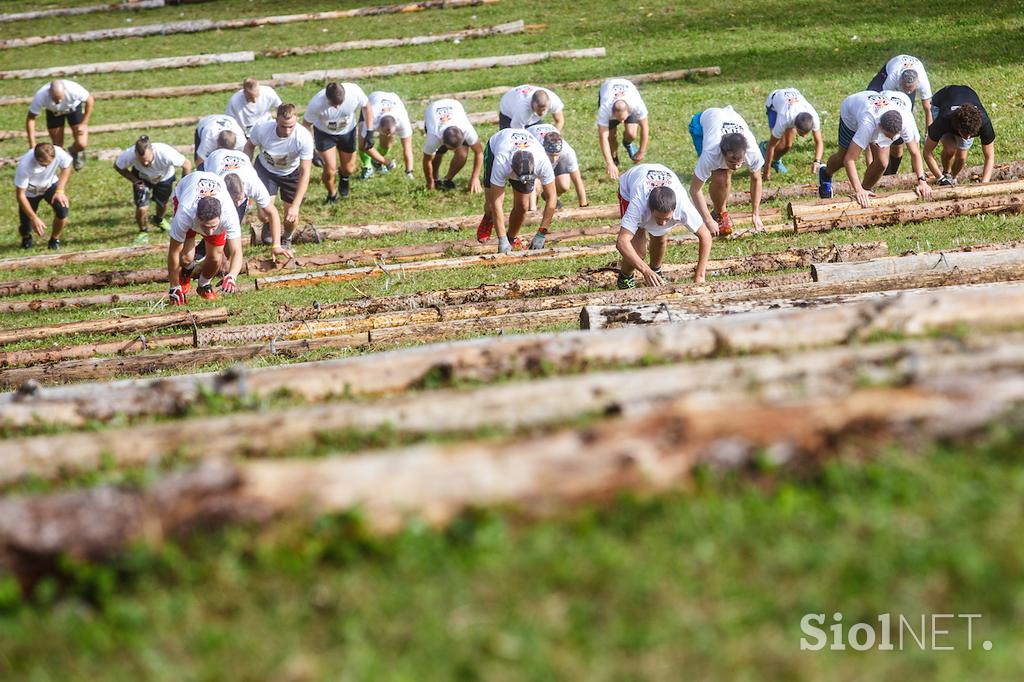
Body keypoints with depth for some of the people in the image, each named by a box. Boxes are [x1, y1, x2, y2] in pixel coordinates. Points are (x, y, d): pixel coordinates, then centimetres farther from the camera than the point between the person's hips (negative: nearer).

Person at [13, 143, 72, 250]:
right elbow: (20, 195, -28)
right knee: (25, 229, -4)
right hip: (30, 191, -2)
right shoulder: (24, 165, -39)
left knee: (62, 209, -25)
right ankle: (26, 238, 37)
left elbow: (66, 167, -6)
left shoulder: (58, 153, -33)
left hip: (50, 185, 2)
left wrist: (60, 190, -16)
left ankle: (54, 240, 5)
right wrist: (34, 218, -29)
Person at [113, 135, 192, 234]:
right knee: (142, 208, -13)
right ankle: (143, 231, 19)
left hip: (164, 177, 0)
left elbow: (187, 165, -28)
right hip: (142, 177, 0)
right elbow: (117, 166, -18)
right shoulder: (129, 155, -40)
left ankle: (159, 220, 54)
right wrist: (135, 181, -27)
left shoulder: (165, 153, -43)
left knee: (162, 203, 17)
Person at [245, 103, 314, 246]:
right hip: (265, 170, 0)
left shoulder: (304, 138, -36)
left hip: (291, 173, 0)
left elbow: (305, 173, -32)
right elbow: (250, 145, -6)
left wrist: (295, 206, -37)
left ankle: (287, 238, 37)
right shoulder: (261, 129, -32)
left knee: (292, 217, 0)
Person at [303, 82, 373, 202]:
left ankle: (344, 177, 49)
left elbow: (366, 107, -12)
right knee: (330, 170, -10)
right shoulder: (316, 103, -38)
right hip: (324, 133, -2)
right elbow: (307, 124, -20)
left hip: (347, 131, 2)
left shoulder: (354, 92, -34)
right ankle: (332, 195, 22)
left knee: (349, 169, 10)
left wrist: (369, 133, -12)